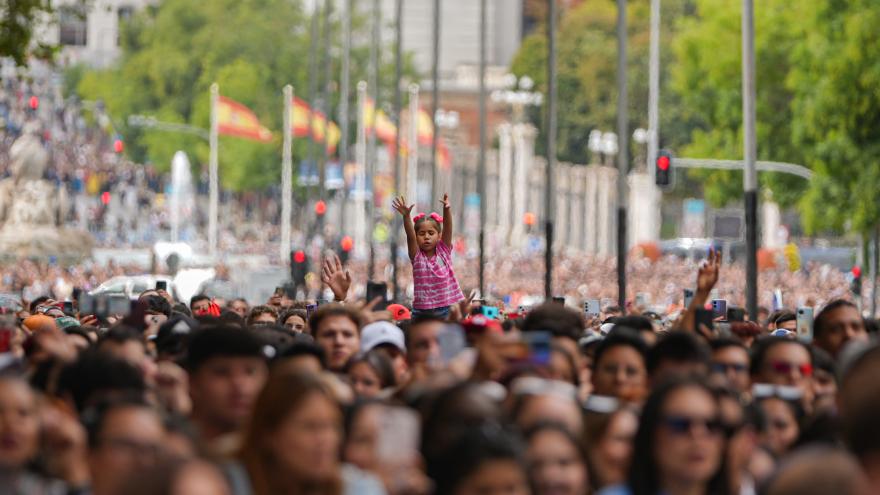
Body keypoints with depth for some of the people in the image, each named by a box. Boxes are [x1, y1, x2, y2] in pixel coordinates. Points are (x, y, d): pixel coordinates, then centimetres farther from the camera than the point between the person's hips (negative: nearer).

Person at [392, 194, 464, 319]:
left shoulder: (444, 251, 4)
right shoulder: (417, 255, 2)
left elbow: (448, 228, -9)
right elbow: (410, 236, -14)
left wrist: (447, 209, -27)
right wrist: (406, 216, -31)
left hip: (446, 308, 1)